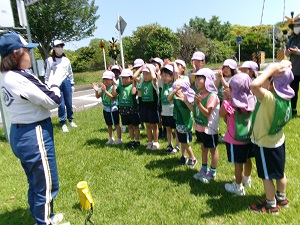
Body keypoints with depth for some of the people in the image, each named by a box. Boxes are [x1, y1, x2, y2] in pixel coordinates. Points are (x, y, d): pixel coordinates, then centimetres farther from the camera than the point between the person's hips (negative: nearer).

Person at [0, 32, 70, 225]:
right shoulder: (20, 78, -23)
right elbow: (53, 100, -18)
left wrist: (51, 81, 8)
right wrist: (56, 81, -2)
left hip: (20, 134, 10)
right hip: (34, 135, -10)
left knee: (36, 183, 24)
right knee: (47, 185, 6)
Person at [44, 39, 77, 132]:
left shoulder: (66, 60, 7)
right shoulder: (50, 60, -4)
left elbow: (70, 73, 14)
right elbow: (47, 74, 0)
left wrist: (72, 84, 13)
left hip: (66, 82, 3)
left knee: (69, 103, 7)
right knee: (61, 104, -1)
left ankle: (70, 120, 26)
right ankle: (63, 123, 13)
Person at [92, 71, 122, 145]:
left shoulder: (114, 87, -16)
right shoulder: (102, 87, 2)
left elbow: (112, 96, -27)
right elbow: (98, 96, 2)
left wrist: (105, 91, -35)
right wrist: (96, 90, -16)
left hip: (113, 109, -7)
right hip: (106, 109, 7)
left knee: (116, 124, 3)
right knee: (109, 124, 18)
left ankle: (119, 139, 15)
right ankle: (111, 139, 32)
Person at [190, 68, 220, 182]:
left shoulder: (212, 96, -21)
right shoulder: (199, 94, 3)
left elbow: (207, 113, -23)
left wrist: (199, 103, -34)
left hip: (209, 128, -8)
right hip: (200, 127, 8)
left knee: (213, 149, 10)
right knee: (203, 148, 20)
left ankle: (212, 173, 24)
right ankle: (204, 169, 36)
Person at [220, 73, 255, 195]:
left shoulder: (231, 104, -24)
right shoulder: (251, 100, -7)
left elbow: (221, 114, -7)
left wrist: (225, 99, -7)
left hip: (235, 139, -6)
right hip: (248, 136, 6)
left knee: (238, 163, 8)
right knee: (247, 159, 24)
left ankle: (238, 187, 25)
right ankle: (247, 179, 46)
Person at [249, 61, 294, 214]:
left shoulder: (270, 98, -32)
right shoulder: (284, 97, -6)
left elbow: (254, 85, -49)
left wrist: (271, 70, -36)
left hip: (265, 144, -9)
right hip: (278, 140, 9)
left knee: (266, 176, 11)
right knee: (279, 172, 24)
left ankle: (271, 206, 29)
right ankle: (282, 198, 44)